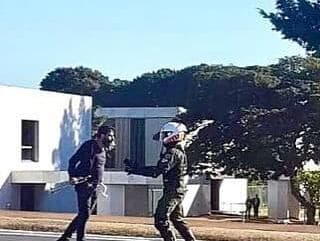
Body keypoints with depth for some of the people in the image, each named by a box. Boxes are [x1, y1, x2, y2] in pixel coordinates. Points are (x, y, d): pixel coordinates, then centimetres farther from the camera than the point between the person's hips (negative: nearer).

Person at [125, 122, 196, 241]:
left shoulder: (173, 153, -18)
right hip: (177, 191, 10)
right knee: (177, 219, 18)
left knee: (161, 220, -7)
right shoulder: (178, 151, 14)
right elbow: (160, 168, 13)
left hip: (172, 192, -10)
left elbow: (157, 171, -25)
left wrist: (136, 169, -21)